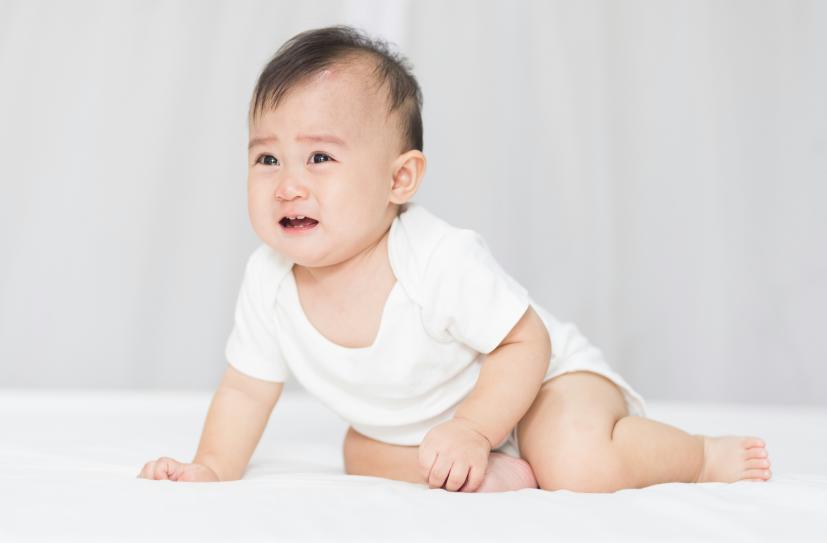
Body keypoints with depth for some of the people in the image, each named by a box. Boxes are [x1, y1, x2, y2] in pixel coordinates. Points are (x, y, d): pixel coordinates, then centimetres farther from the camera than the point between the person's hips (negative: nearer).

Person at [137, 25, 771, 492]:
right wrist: (212, 468, -14)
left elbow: (527, 343, -25)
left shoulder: (443, 260, -36)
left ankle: (707, 455, -2)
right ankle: (492, 473, -5)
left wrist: (472, 430, -35)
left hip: (544, 377, -7)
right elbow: (246, 388, -4)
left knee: (578, 465, -29)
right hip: (423, 424, 7)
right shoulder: (268, 280, -18)